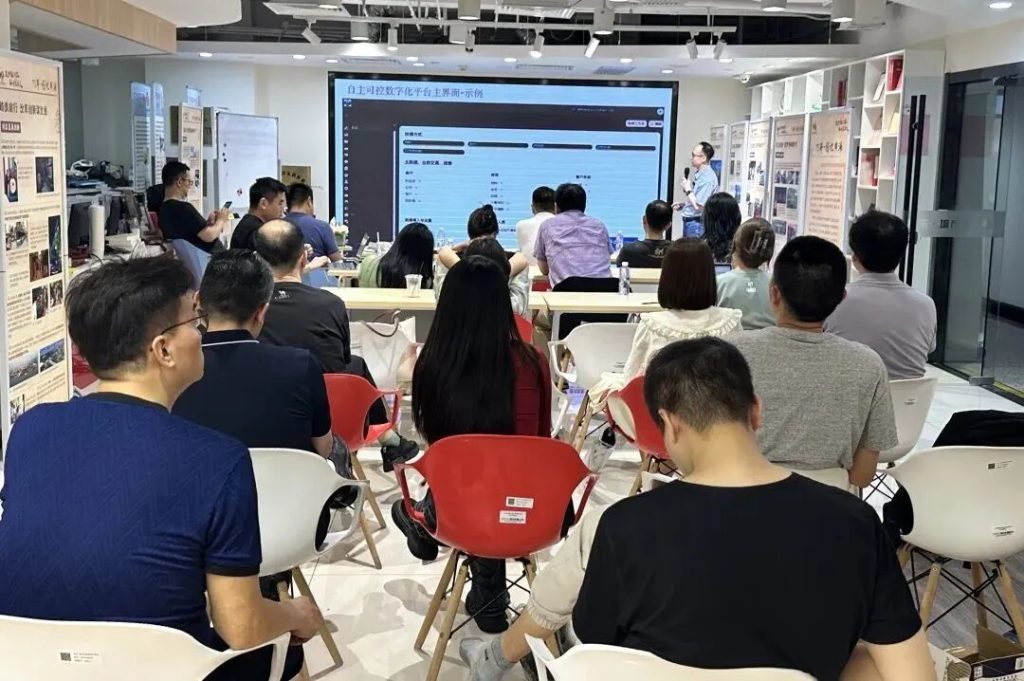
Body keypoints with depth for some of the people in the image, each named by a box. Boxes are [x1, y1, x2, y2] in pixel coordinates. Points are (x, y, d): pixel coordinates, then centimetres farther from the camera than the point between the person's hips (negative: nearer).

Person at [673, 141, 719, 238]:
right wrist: (683, 205, 9)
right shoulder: (699, 173, 11)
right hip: (689, 222, 9)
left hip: (696, 224, -9)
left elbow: (698, 206, -22)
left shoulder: (708, 178, -19)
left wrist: (688, 189, -12)